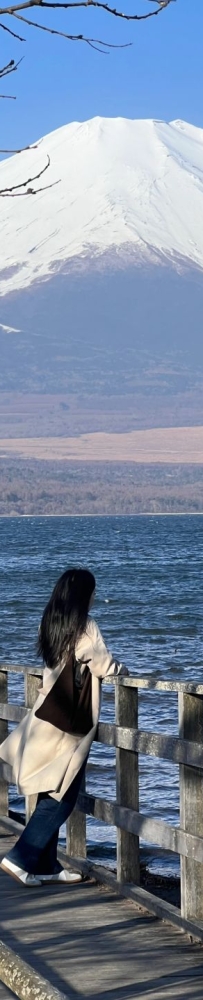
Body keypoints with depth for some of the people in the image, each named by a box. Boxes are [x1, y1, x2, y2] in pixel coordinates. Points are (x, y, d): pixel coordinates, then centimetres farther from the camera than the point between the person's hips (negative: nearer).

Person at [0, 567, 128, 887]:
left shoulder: (50, 623, 8)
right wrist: (122, 669, 11)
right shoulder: (84, 626, -14)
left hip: (48, 716, 7)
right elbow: (104, 666, -11)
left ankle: (46, 866, 17)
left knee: (51, 795, 13)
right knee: (62, 797, -1)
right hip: (69, 722, -7)